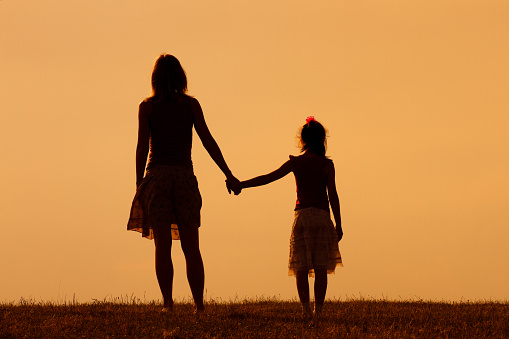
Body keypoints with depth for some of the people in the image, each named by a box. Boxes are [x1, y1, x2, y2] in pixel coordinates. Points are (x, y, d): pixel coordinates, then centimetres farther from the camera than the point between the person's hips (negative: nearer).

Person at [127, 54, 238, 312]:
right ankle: (199, 305, 0)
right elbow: (208, 141, 2)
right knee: (191, 247, 5)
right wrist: (228, 175, 6)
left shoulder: (147, 107, 2)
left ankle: (168, 303, -8)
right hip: (184, 175, 1)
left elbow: (142, 146, -3)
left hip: (157, 175, -1)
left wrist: (139, 185, -1)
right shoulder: (191, 104, 5)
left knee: (162, 245, -1)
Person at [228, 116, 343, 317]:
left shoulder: (296, 163, 3)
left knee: (301, 267, 2)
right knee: (320, 267, 1)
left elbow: (268, 178, 2)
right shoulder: (327, 164, 1)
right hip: (322, 216, 0)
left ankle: (306, 308, -8)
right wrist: (338, 224, 5)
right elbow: (332, 195, -1)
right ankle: (318, 308, -3)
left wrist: (241, 185, 8)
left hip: (302, 216, 0)